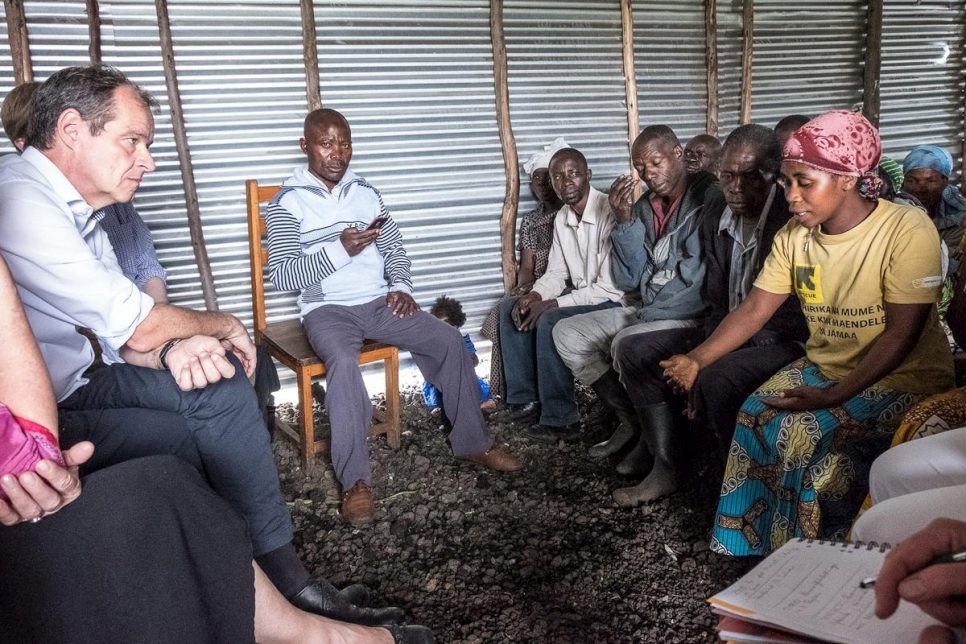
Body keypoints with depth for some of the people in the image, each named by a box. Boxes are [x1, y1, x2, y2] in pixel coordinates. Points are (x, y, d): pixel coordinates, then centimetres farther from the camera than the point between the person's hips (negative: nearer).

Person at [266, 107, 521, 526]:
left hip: (379, 303, 5)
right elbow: (282, 275, -12)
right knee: (344, 362, -36)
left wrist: (401, 286, -3)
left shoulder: (365, 192, 13)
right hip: (328, 309, -5)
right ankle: (355, 480, -27)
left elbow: (393, 247, 17)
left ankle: (471, 443, 3)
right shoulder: (288, 202, -3)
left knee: (449, 340, -12)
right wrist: (340, 249, -22)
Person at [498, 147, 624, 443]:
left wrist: (551, 304, -23)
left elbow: (610, 287, -25)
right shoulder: (562, 218, 5)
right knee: (510, 309, 2)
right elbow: (556, 273, 12)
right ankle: (526, 399, 6)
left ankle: (560, 420, -18)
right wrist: (535, 295, -11)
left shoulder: (609, 213, -22)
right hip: (578, 294, 9)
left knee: (550, 322, -30)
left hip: (612, 301, -9)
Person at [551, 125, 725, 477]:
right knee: (567, 333, 1)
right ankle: (632, 419, 3)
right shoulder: (644, 207, 9)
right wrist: (624, 221, -6)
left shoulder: (712, 197, -11)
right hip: (646, 311, 8)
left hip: (692, 316, -8)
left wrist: (655, 312, -18)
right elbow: (628, 280, 5)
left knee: (627, 343, -33)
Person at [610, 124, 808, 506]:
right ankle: (664, 469, 5)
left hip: (785, 343, -8)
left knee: (716, 380, -36)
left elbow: (796, 315, -21)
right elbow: (718, 304, 11)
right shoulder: (715, 225, 7)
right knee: (632, 351, 0)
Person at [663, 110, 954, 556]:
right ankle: (753, 545, 3)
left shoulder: (907, 230, -19)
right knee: (756, 414, -16)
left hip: (903, 378, -5)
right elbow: (754, 310, -2)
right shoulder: (793, 237, -2)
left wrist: (833, 396, -30)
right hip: (824, 366, 6)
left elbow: (901, 333, -21)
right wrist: (698, 359, -16)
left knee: (808, 433, -26)